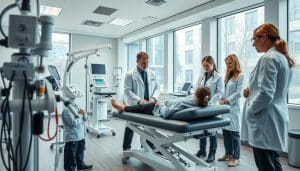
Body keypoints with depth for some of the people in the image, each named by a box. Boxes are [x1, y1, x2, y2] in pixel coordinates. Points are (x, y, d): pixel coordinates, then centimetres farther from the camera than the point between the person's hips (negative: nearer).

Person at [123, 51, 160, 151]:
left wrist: (153, 97, -12)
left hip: (149, 106, 3)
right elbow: (127, 90, -12)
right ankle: (126, 148, 30)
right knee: (131, 127, 12)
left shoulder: (152, 74, 8)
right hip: (135, 106, -3)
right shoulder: (130, 75, -6)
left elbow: (157, 88, 8)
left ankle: (151, 146, 29)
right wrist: (139, 100, -23)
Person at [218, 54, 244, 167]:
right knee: (225, 131, 10)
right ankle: (228, 154, 23)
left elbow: (239, 93, -12)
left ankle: (236, 157, 8)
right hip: (225, 107, 7)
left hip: (234, 108, -7)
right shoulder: (228, 76, 18)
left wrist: (227, 101, -17)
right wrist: (222, 99, 1)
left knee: (234, 132, -2)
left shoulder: (240, 76, -4)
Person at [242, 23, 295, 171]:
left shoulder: (268, 58, -16)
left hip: (265, 121, -10)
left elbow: (265, 94, -23)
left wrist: (249, 111, -8)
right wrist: (251, 92, 8)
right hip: (276, 119, 10)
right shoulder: (284, 58, 14)